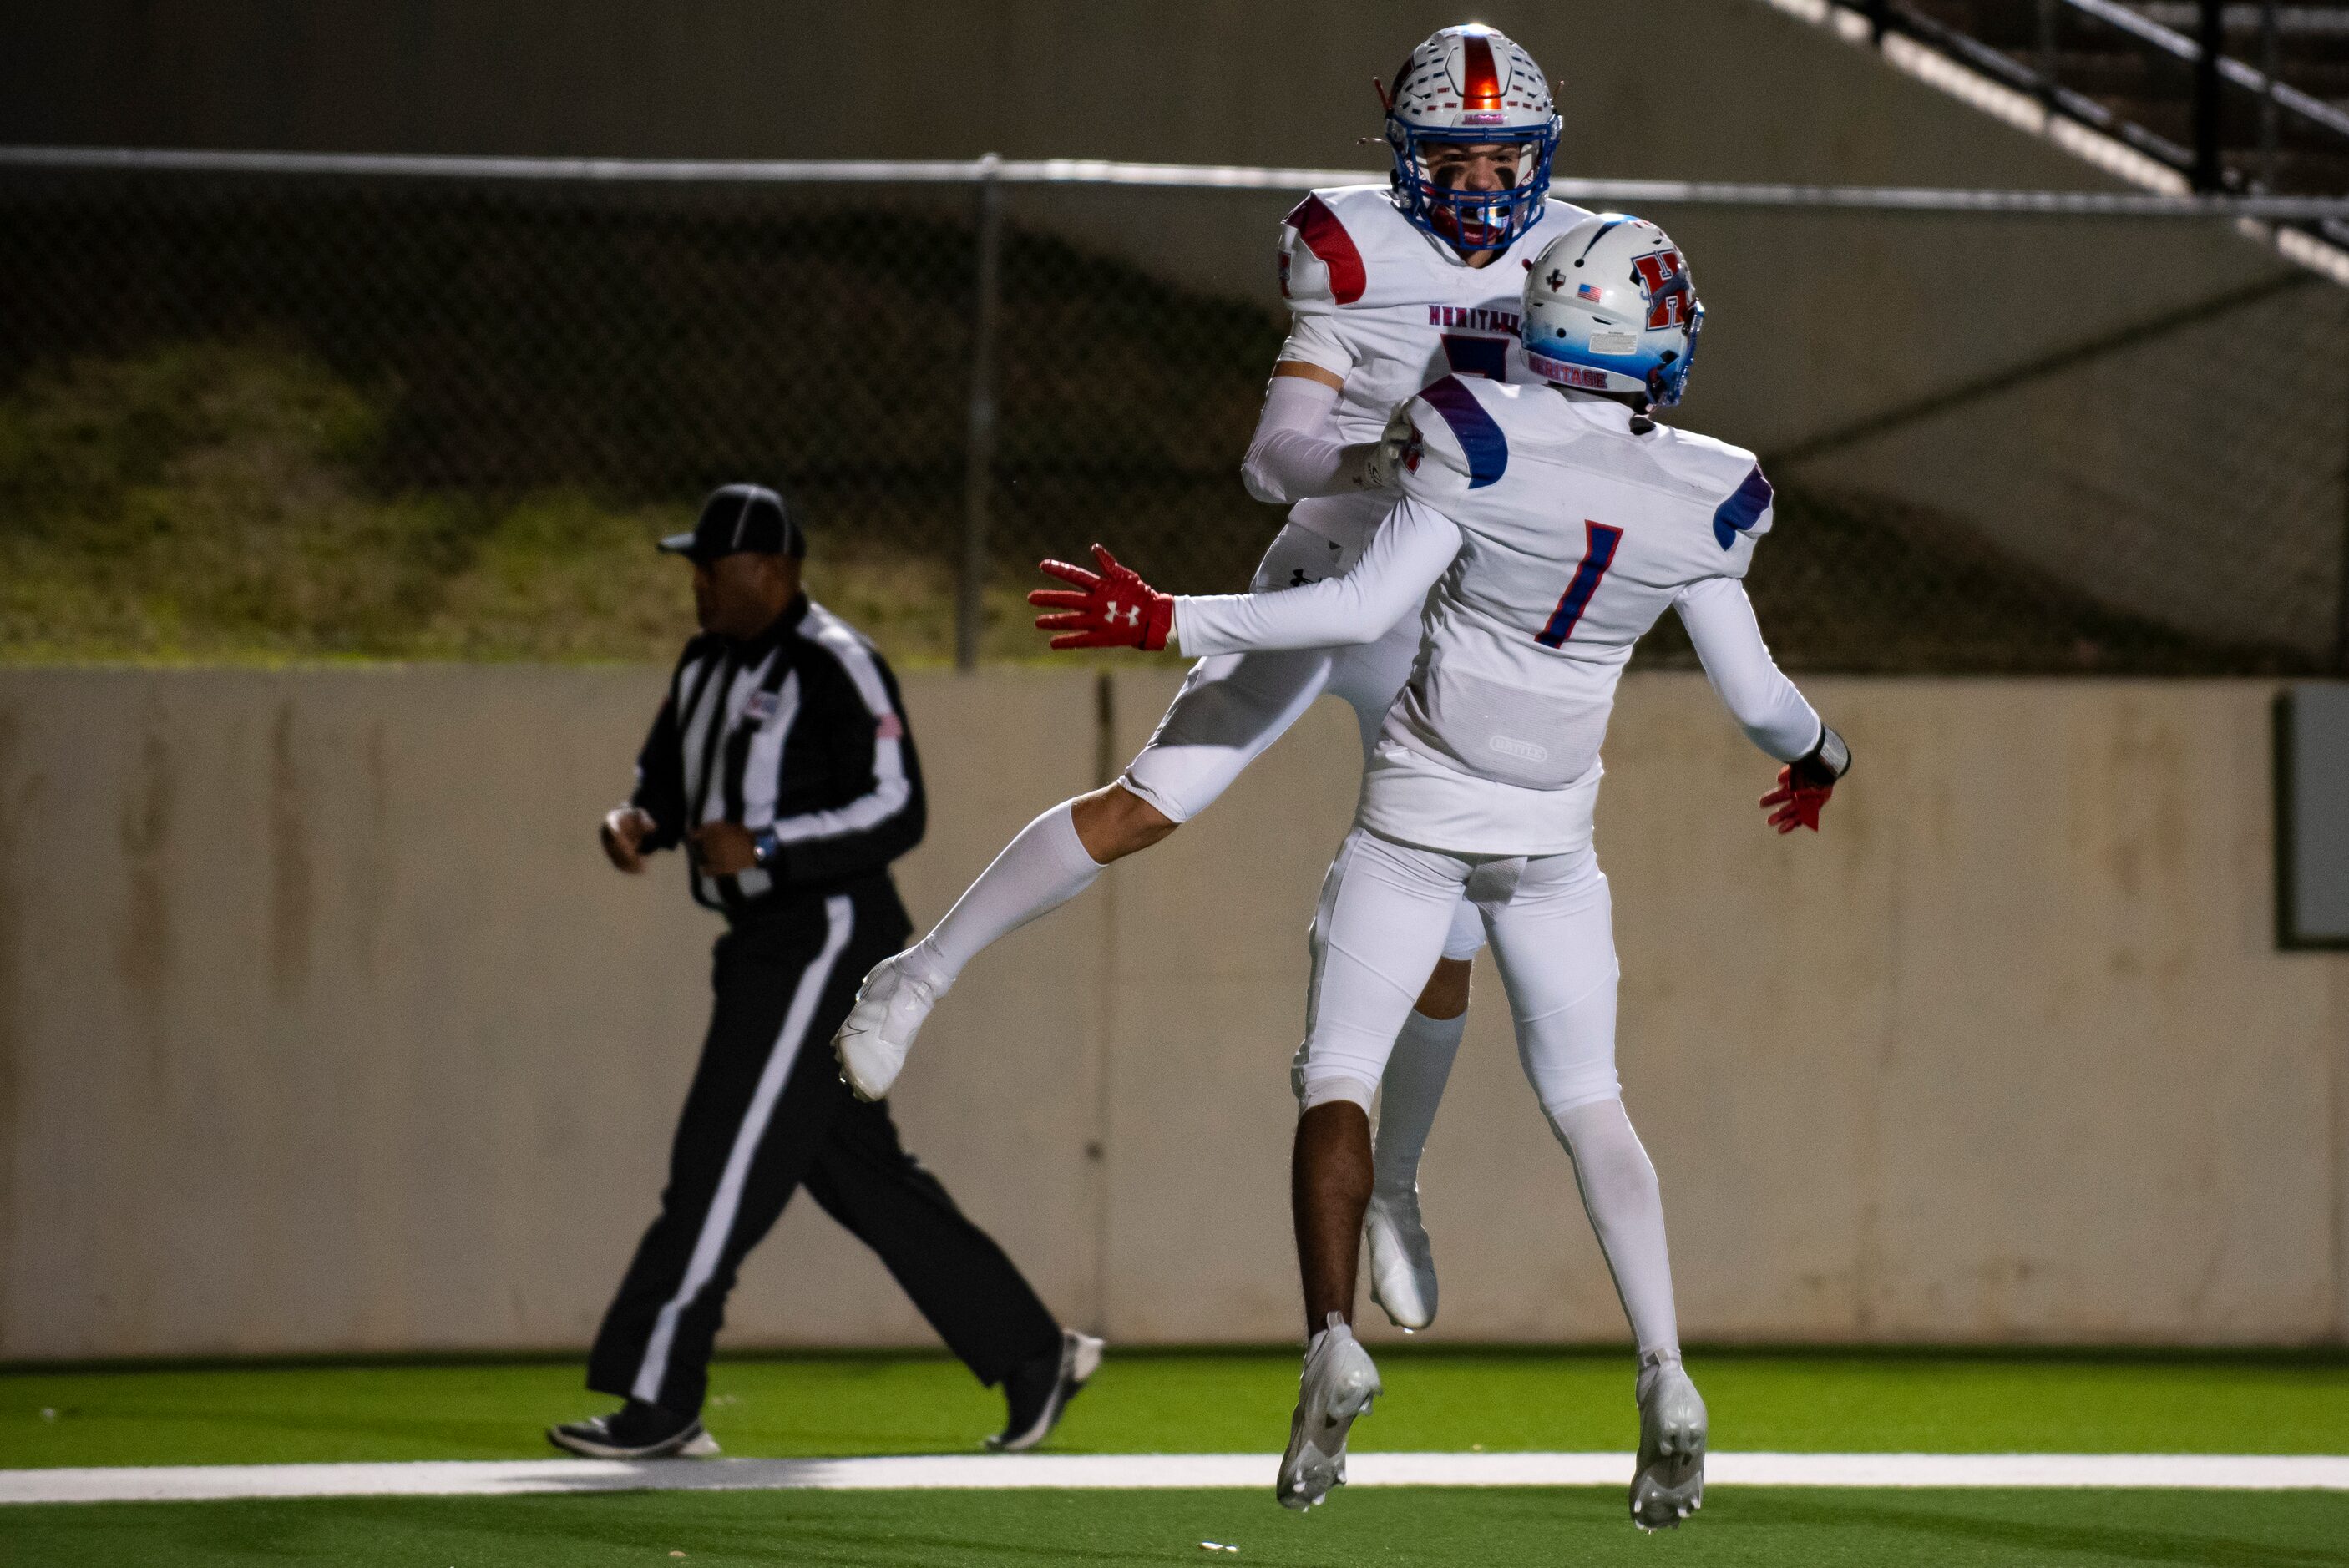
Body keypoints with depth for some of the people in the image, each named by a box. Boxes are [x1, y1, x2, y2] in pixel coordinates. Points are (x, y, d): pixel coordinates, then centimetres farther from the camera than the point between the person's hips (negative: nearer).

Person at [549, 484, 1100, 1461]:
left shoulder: (834, 668, -13)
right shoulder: (708, 668, 15)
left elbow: (896, 812, -17)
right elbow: (663, 775, 25)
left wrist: (765, 847, -25)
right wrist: (638, 821, 2)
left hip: (827, 934, -10)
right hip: (764, 944, 10)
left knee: (724, 1164, -12)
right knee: (862, 1176, 12)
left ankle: (658, 1403, -11)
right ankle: (1033, 1356, 19)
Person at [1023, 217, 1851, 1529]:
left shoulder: (1484, 447, -18)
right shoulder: (1703, 501, -7)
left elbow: (1370, 607, -19)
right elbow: (1752, 690, 2)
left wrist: (1169, 621, -12)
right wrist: (1822, 759, 25)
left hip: (1419, 815, -3)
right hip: (1553, 831, 3)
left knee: (1339, 1077, 2)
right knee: (1590, 1104, 14)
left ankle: (1334, 1342, -18)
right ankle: (1665, 1376, 1)